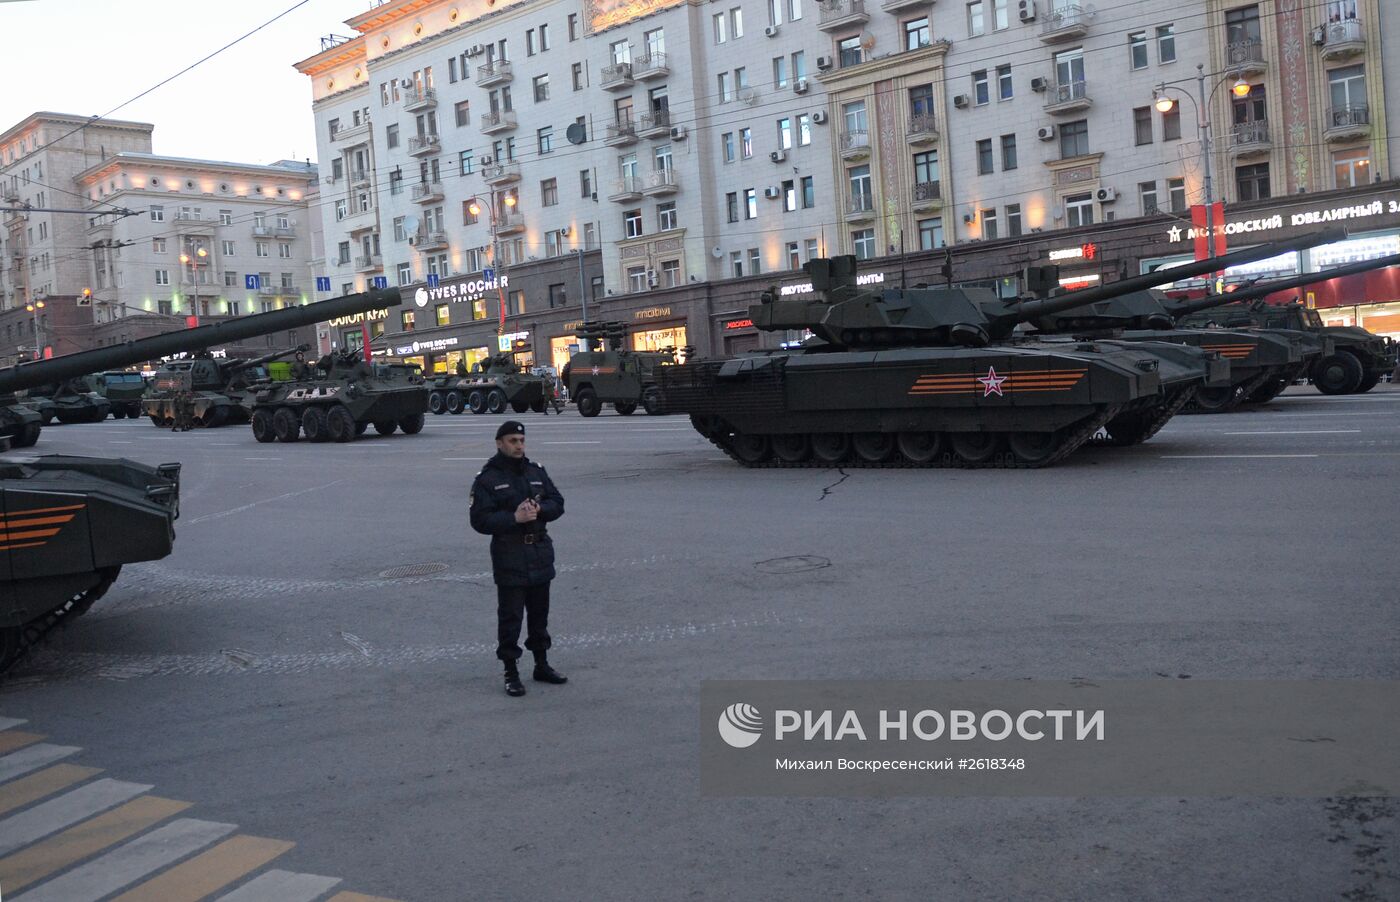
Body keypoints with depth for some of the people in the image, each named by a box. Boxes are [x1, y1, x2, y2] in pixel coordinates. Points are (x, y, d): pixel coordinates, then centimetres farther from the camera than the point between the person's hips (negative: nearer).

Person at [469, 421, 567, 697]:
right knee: (510, 616, -1)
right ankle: (511, 673, 8)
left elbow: (557, 503, 8)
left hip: (540, 554, 5)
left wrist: (539, 509, -13)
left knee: (539, 612, 15)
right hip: (509, 558, -5)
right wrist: (514, 518, -22)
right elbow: (480, 519, -12)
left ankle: (542, 665, 28)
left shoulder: (537, 471, 10)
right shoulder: (487, 479, -6)